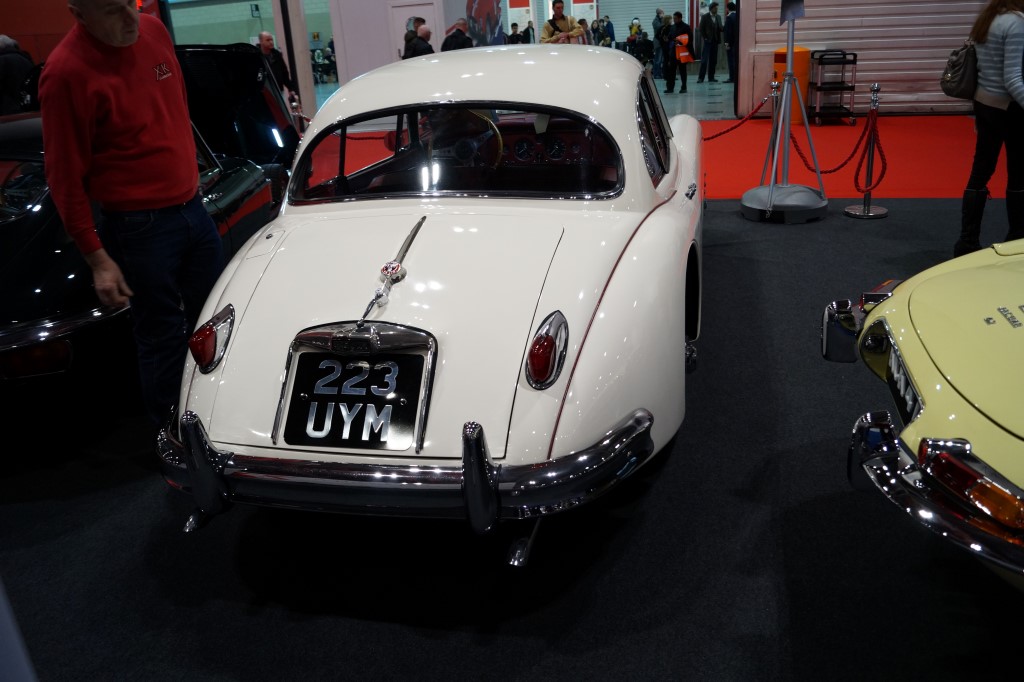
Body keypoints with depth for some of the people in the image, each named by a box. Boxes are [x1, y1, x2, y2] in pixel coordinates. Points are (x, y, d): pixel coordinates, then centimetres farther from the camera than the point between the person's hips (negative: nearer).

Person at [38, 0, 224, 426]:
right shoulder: (66, 72, -17)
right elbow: (65, 178, -13)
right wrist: (98, 259, -13)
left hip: (193, 209, 7)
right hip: (140, 228, -7)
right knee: (163, 339, 5)